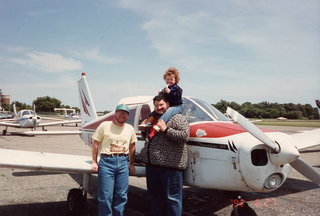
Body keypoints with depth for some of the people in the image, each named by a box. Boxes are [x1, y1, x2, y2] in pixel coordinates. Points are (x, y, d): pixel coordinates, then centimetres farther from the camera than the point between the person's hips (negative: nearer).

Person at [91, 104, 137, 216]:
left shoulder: (130, 128, 8)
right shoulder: (105, 125, -2)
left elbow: (132, 146, 16)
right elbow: (96, 144, 2)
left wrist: (132, 164, 15)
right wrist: (94, 162, -1)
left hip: (123, 162, 4)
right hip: (107, 161, -3)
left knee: (122, 196, 9)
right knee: (106, 196, -1)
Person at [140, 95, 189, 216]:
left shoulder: (177, 118, -4)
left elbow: (185, 136, -17)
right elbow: (147, 137, 33)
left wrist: (166, 129, -18)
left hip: (170, 165, -8)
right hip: (151, 165, 8)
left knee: (172, 198, 0)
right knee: (155, 197, 20)